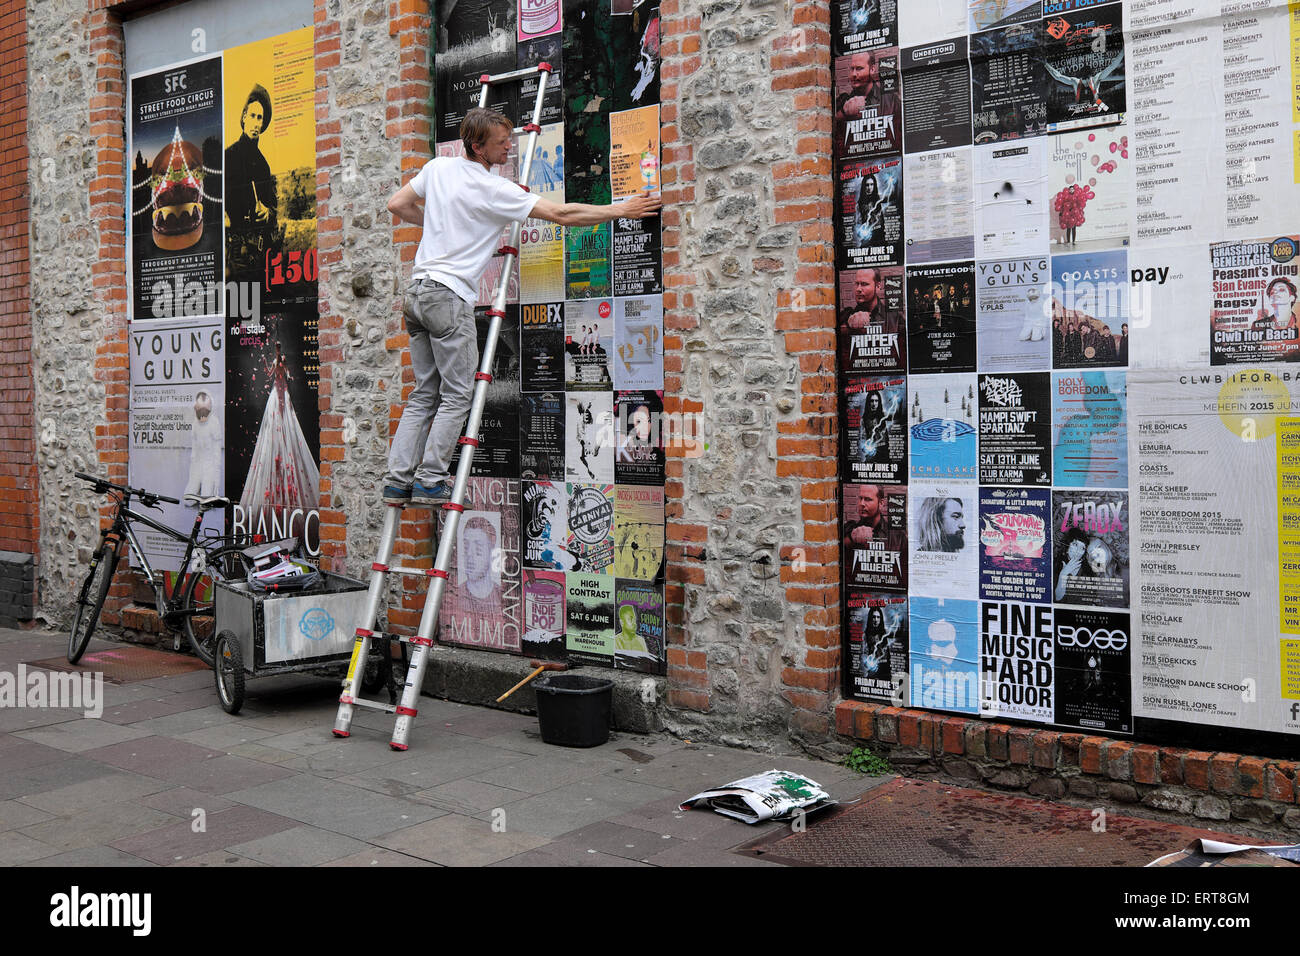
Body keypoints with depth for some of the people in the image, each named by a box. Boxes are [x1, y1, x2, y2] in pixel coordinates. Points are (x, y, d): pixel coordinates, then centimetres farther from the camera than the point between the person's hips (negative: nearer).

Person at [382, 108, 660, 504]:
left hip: (416, 291, 8)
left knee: (424, 393, 12)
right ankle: (430, 481, 2)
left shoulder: (437, 167, 8)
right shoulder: (495, 190, -12)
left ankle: (398, 480, 10)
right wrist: (621, 210, -6)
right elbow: (562, 214, -12)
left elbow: (397, 205, 19)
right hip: (448, 297, -8)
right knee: (456, 395, 2)